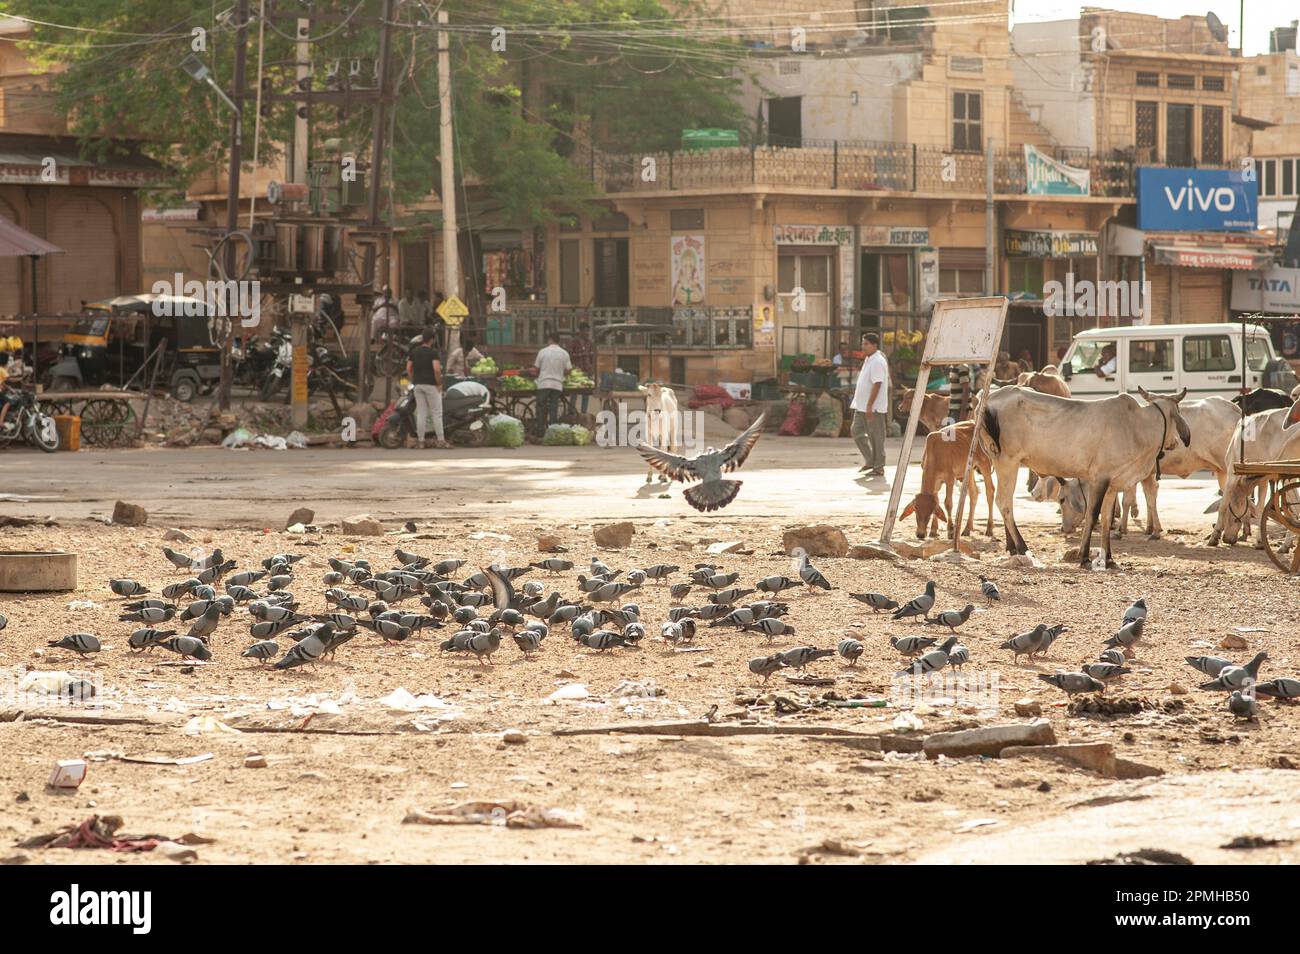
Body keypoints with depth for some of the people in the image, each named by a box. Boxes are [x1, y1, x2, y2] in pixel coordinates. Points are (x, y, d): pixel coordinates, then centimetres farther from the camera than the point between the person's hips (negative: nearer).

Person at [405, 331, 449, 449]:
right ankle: (440, 440, -3)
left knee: (421, 414, 6)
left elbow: (408, 369, 7)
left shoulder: (413, 352, 9)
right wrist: (439, 384, -8)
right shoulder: (432, 352, -8)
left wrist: (414, 382, 15)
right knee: (436, 413, -1)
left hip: (418, 385, 5)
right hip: (431, 384, -5)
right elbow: (436, 369, -19)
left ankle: (421, 440, 4)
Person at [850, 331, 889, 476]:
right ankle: (869, 460, 21)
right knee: (856, 431, 12)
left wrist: (869, 406, -25)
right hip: (862, 406, 10)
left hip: (874, 407, -10)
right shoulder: (869, 360, 14)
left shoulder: (877, 362, -17)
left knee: (876, 436, -3)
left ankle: (878, 467, 3)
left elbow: (877, 385, -23)